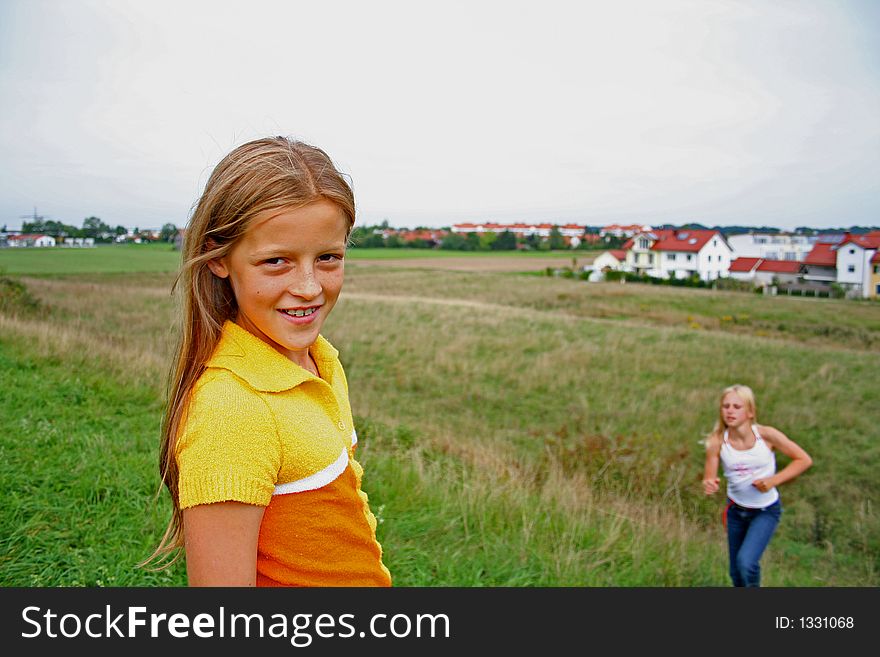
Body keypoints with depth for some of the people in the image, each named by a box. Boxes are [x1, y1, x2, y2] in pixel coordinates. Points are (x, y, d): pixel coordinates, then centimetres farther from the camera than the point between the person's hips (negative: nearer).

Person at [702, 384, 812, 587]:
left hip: (766, 511, -2)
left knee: (746, 562, -21)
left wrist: (774, 480, -22)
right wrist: (709, 486, -39)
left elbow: (804, 460, -11)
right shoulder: (717, 442, -18)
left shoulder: (766, 435, -21)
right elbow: (709, 479, -15)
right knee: (736, 572, 14)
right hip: (736, 510, 2)